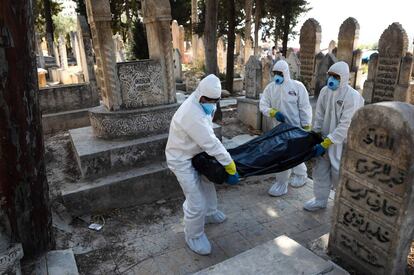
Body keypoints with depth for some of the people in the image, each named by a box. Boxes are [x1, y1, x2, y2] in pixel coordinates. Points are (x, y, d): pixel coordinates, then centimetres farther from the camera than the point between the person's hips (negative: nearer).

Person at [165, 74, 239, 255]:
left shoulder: (202, 104, -3)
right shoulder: (192, 114, -35)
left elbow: (208, 137, 5)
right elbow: (211, 143, -34)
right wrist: (230, 166, -28)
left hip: (195, 153, 10)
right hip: (182, 160, -10)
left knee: (207, 183, 26)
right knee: (196, 202, -5)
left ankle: (209, 213, 52)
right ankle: (194, 236, 19)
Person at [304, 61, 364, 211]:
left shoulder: (352, 96, -18)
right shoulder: (325, 91, -1)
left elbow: (345, 125, -21)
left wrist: (325, 143, -22)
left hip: (341, 141, -5)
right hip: (325, 138, 5)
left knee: (339, 174, 2)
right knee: (320, 170, 12)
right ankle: (320, 200, 30)